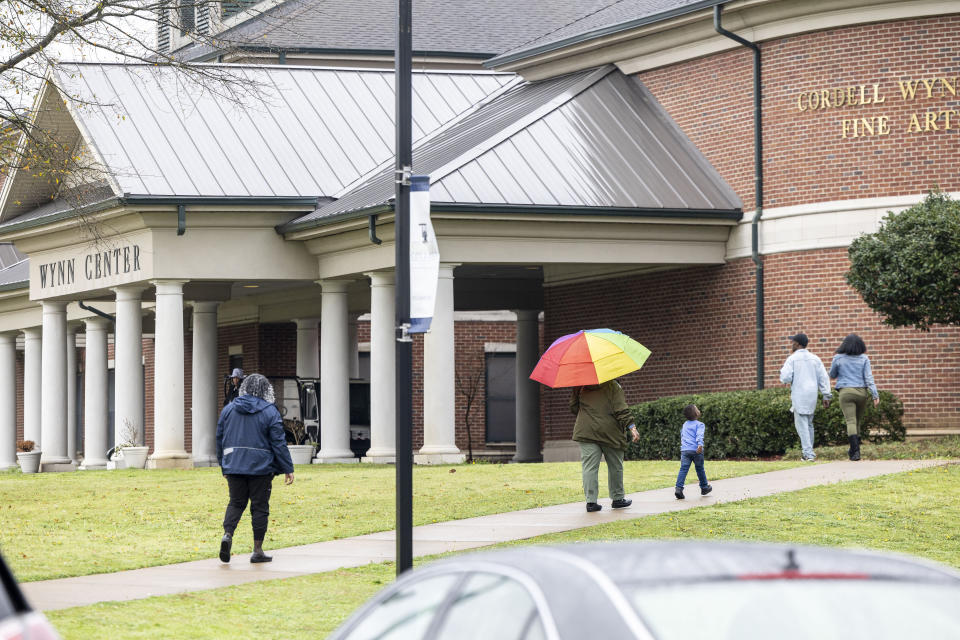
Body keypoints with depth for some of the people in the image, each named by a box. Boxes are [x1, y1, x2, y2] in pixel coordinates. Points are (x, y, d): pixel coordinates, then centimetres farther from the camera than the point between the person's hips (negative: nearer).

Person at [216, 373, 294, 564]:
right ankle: (257, 550, 5)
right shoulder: (270, 412, -4)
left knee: (236, 503, 12)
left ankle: (227, 534, -14)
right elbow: (279, 443, -6)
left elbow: (220, 439, 13)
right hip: (260, 468, -3)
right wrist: (287, 469, -1)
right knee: (260, 506, 4)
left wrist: (224, 466, 23)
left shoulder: (228, 409, 8)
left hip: (234, 467, 3)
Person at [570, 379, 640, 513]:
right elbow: (621, 410, -10)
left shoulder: (581, 388, 7)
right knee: (615, 467, 12)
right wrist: (632, 427, -11)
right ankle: (617, 499, 19)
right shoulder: (613, 387, -2)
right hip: (610, 432, -2)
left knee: (589, 467, -1)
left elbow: (573, 408, 14)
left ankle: (591, 501, -8)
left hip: (585, 431, 2)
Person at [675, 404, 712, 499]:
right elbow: (699, 435, -18)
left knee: (683, 469, -6)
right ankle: (704, 487, 29)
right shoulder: (700, 424, -1)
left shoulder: (685, 424, 19)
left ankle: (678, 488, -21)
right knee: (700, 469, 14)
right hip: (696, 450, -4)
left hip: (684, 450, 4)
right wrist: (700, 444, -33)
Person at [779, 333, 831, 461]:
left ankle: (809, 453, -14)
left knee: (802, 425, -5)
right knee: (809, 424, 16)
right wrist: (826, 396, 8)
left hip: (799, 395, -5)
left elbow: (785, 378, -11)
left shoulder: (792, 359, -4)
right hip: (812, 395, 5)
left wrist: (782, 370, 11)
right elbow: (823, 378, 7)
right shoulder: (815, 359, 11)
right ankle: (809, 453, 14)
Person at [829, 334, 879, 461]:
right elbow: (869, 377, -4)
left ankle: (855, 451, -21)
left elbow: (832, 375, 12)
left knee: (850, 421, -8)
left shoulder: (838, 358, 0)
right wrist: (875, 395, -6)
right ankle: (854, 450, 23)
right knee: (858, 421, 16)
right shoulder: (864, 359, 1)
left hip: (846, 392, -2)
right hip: (861, 392, 2)